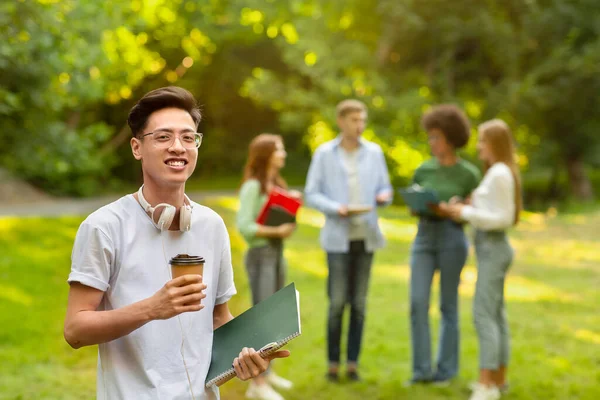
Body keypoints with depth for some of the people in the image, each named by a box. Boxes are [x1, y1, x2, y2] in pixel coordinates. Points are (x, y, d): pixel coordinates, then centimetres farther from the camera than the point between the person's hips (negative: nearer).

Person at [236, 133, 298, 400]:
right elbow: (244, 226, -18)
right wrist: (276, 231, -20)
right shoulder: (252, 186, -12)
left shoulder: (277, 184, 13)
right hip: (260, 254, -9)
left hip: (278, 253, 9)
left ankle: (266, 372, 27)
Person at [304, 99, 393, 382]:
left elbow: (384, 188, 12)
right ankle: (333, 363, 8)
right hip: (338, 236, -3)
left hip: (366, 235, 3)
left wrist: (384, 196, -12)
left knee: (359, 303, 4)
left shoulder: (374, 152, 8)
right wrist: (336, 208, -18)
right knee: (337, 302, -4)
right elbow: (311, 194, -2)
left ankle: (353, 363, 12)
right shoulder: (324, 153, 0)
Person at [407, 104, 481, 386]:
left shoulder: (469, 174, -2)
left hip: (452, 239, -3)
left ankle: (446, 369, 15)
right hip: (423, 238, 3)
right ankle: (422, 369, 2)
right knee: (418, 303, -6)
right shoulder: (424, 170, 9)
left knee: (448, 305, 4)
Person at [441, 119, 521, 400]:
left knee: (483, 314, -13)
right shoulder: (495, 173, 15)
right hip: (490, 249, 10)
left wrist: (467, 213, -16)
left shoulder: (500, 174, -14)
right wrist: (465, 210, 4)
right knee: (496, 314, 12)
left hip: (493, 248, -10)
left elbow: (503, 218, -17)